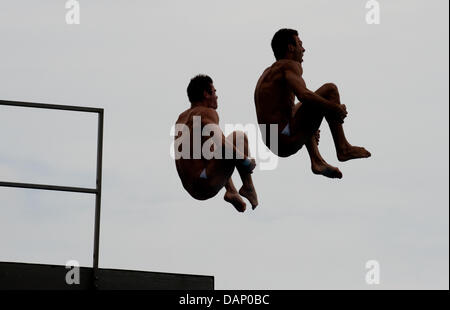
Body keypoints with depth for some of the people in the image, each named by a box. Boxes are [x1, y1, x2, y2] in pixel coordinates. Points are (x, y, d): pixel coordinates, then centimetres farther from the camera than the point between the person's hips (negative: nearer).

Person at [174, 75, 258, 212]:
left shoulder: (182, 117, 16)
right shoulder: (207, 112, -9)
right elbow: (221, 144, -24)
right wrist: (247, 161, -11)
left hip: (191, 188, 8)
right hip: (207, 185, -8)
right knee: (239, 136, 2)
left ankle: (231, 191, 18)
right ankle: (248, 187, 6)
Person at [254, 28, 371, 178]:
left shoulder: (268, 71, 23)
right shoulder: (290, 65, -5)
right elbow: (304, 95, -25)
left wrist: (310, 127, 40)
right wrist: (336, 108, -14)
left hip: (271, 144, 9)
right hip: (287, 142, -9)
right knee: (330, 89, -4)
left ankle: (317, 161, 23)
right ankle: (343, 149, -3)